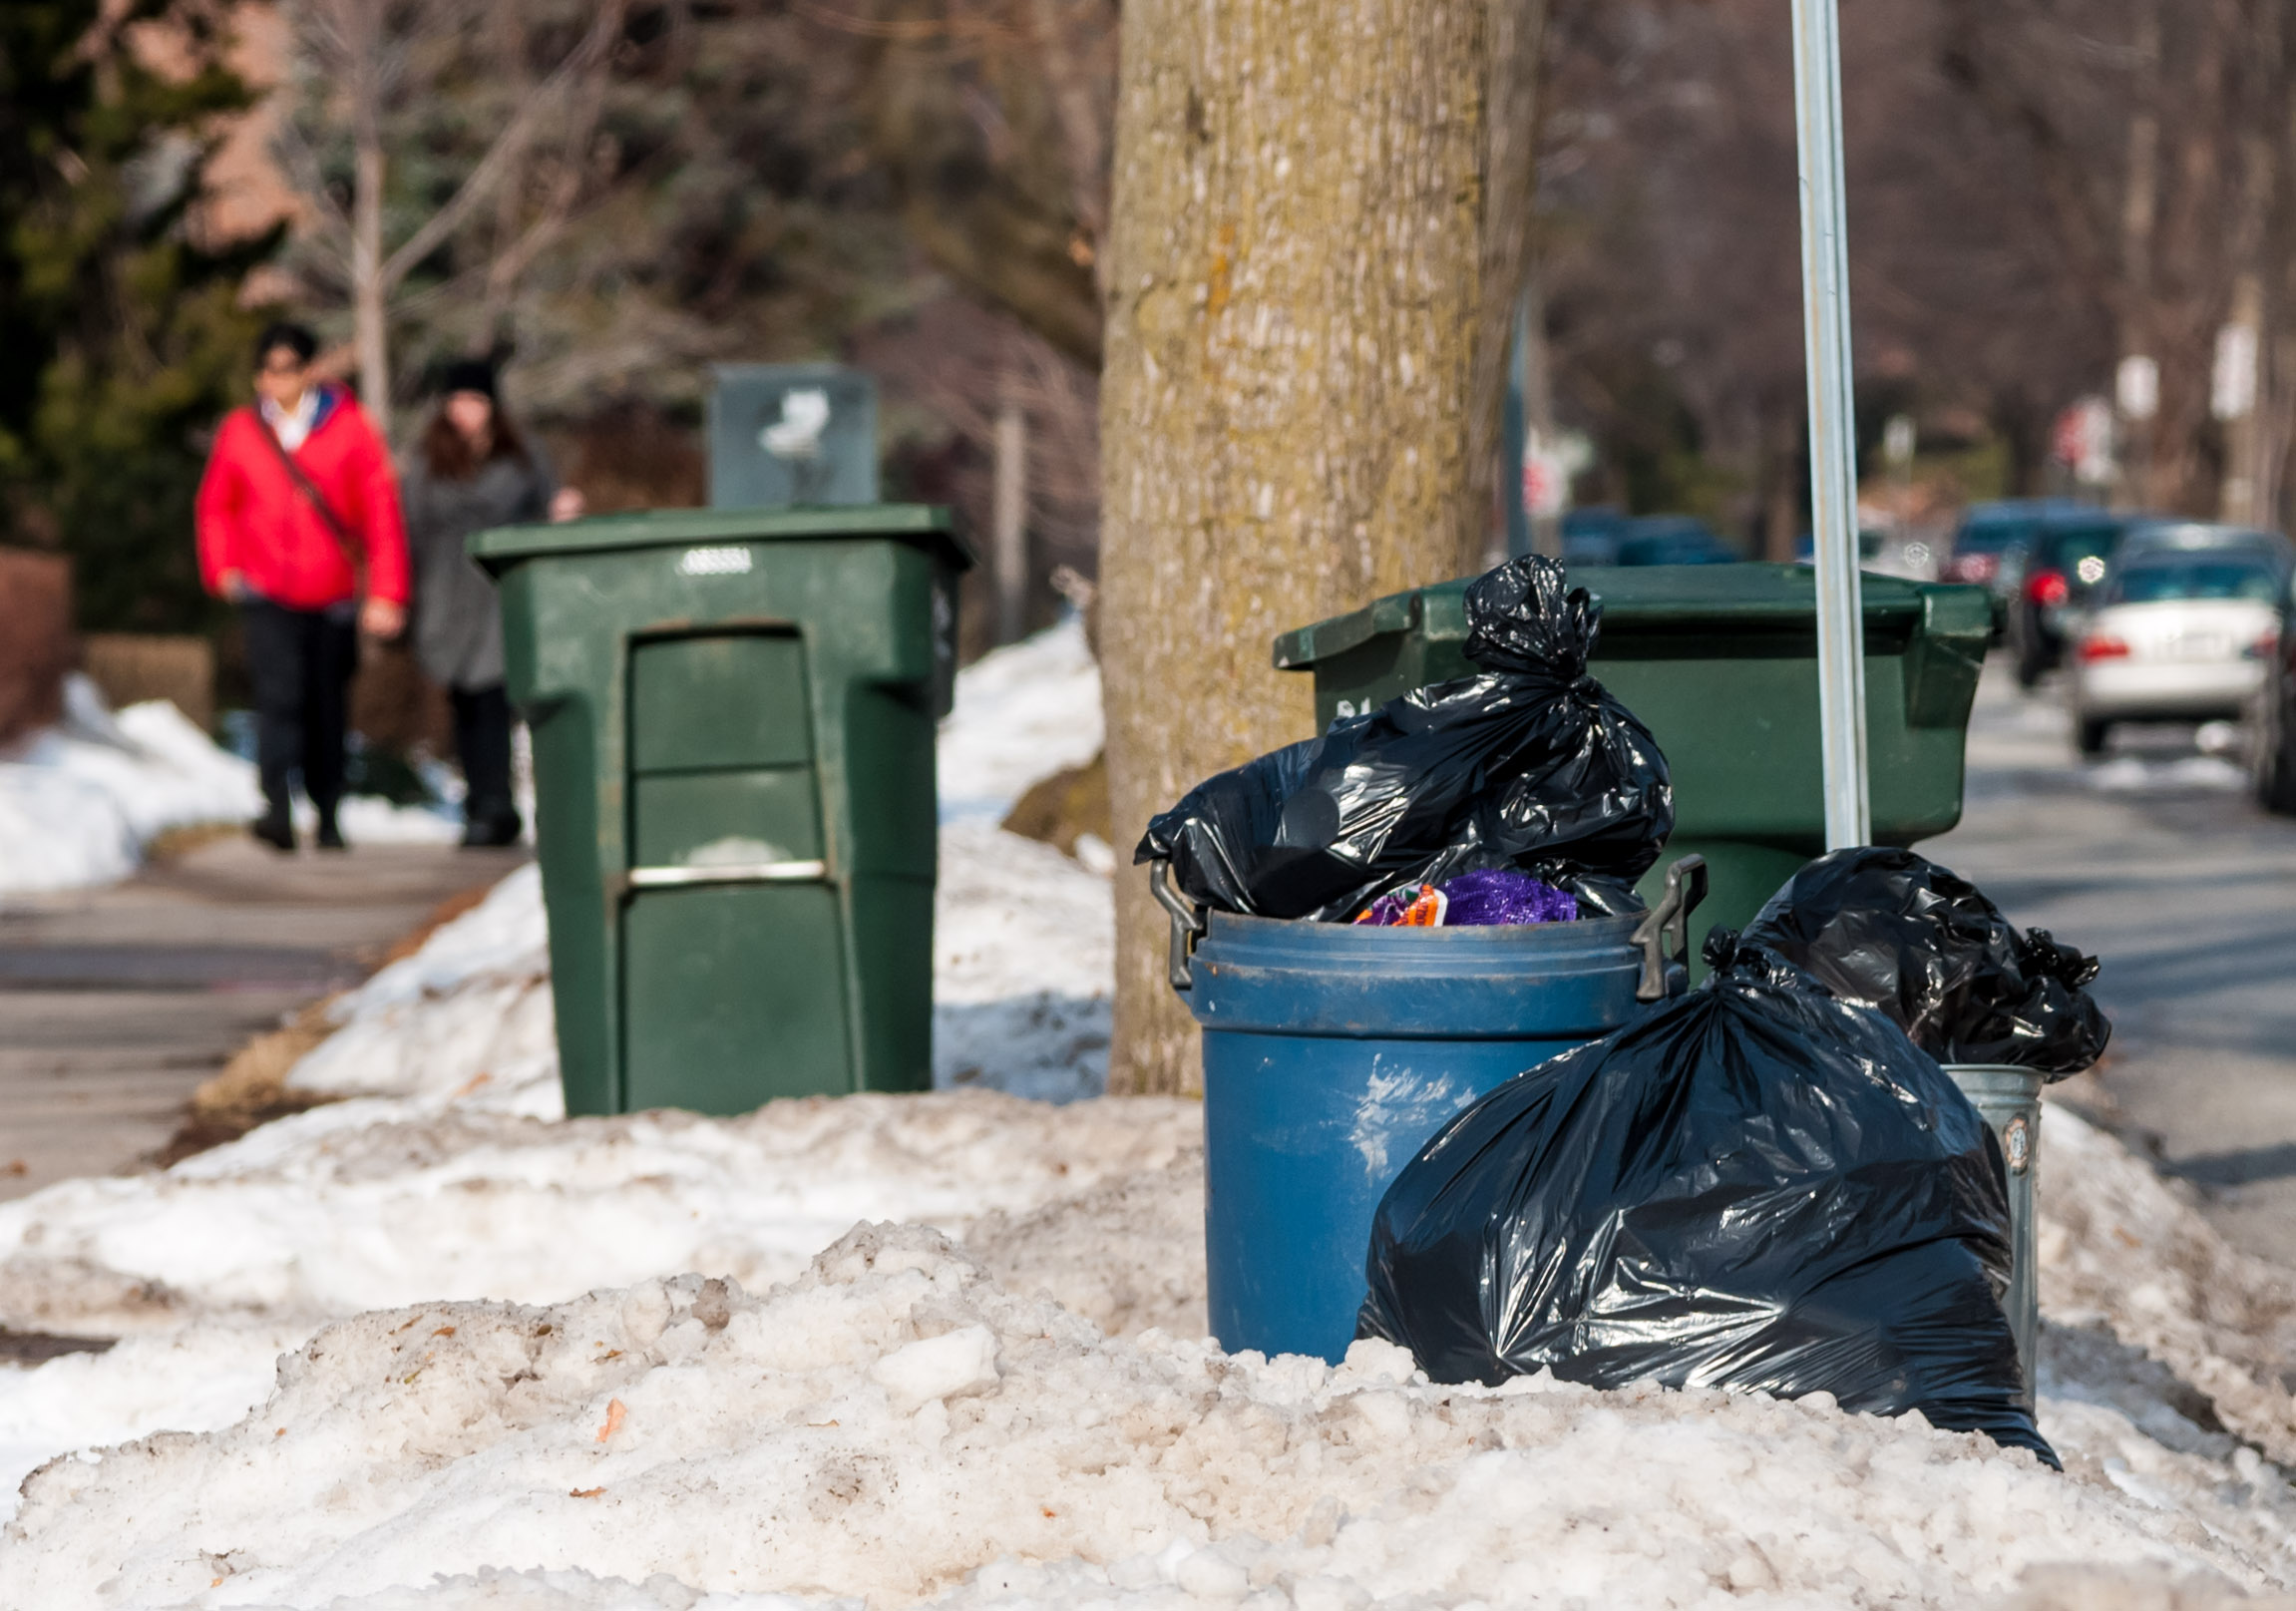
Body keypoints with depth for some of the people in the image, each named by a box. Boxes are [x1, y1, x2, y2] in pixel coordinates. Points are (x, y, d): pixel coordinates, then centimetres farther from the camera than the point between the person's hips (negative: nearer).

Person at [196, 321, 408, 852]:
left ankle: (328, 816, 24)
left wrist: (386, 593, -6)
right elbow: (215, 505, 18)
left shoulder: (348, 428, -1)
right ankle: (277, 808, -31)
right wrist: (221, 569, 5)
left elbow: (382, 512, -1)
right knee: (278, 694, -20)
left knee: (328, 709, 9)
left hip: (333, 596, 1)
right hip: (266, 594, -1)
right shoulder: (240, 430, 4)